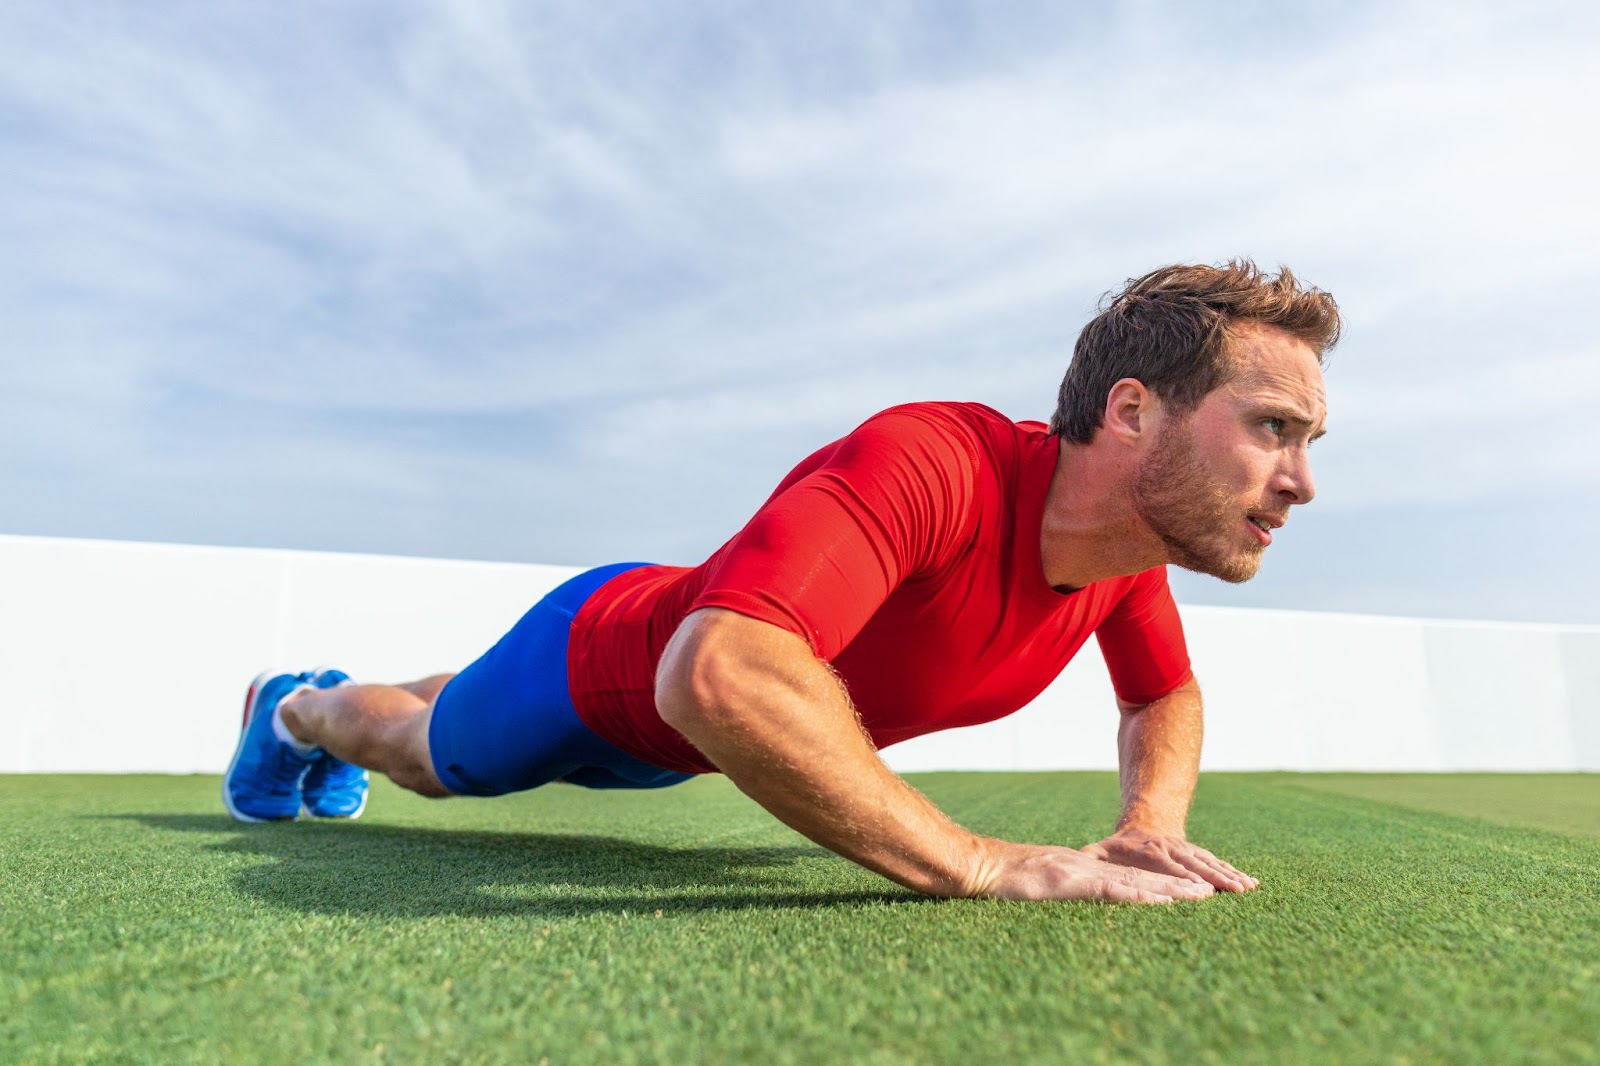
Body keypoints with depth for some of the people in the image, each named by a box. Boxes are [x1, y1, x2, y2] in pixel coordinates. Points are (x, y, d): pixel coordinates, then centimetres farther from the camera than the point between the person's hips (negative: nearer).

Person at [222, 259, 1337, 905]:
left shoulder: (1132, 548, -18)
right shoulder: (929, 464, -45)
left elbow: (1168, 698, 2)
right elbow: (717, 675, -58)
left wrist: (1150, 824, -18)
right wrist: (986, 865, -51)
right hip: (597, 657, -7)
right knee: (429, 753, 27)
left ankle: (320, 702, 71)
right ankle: (297, 710, 63)